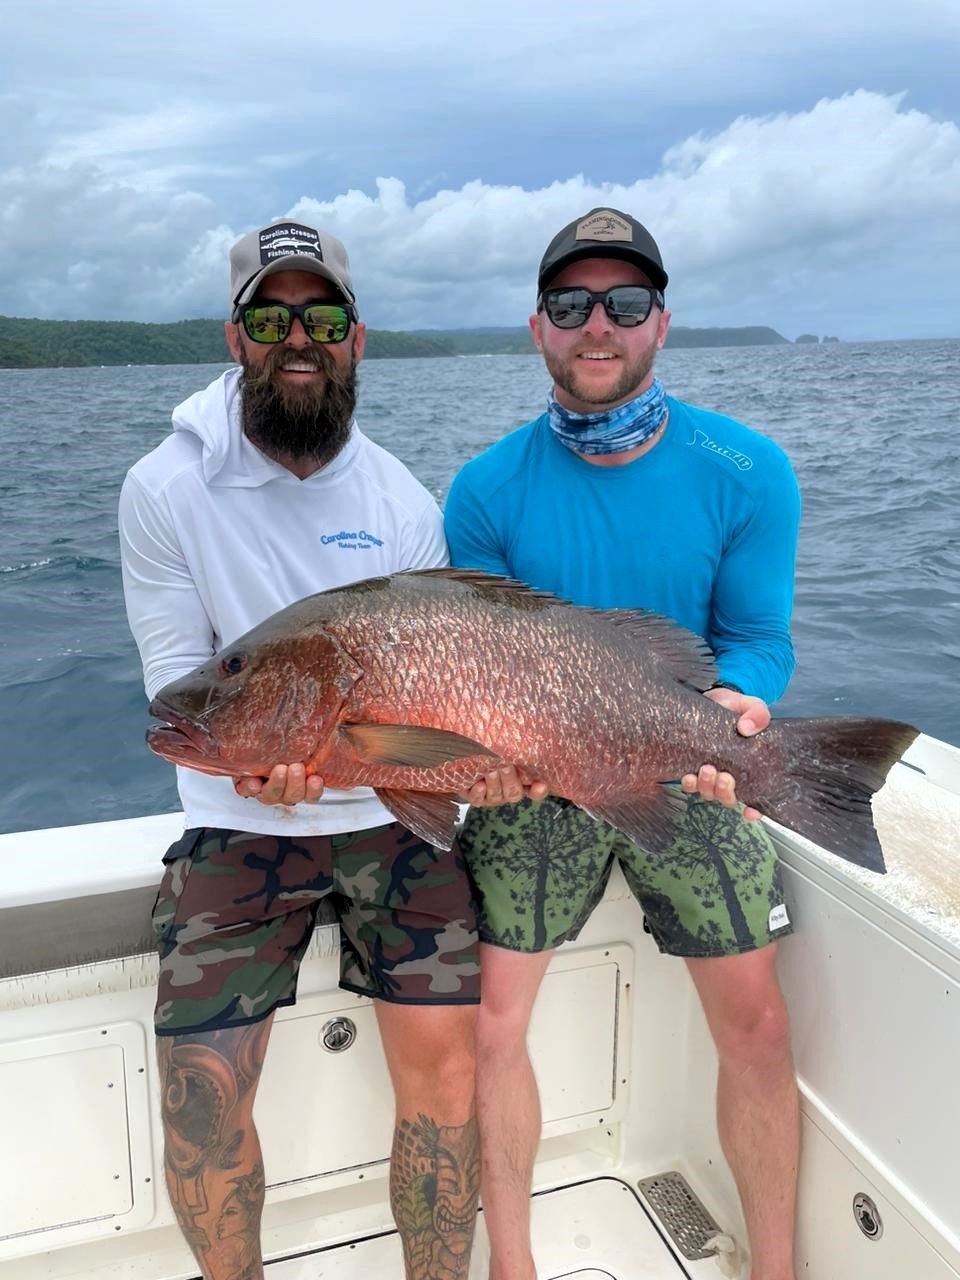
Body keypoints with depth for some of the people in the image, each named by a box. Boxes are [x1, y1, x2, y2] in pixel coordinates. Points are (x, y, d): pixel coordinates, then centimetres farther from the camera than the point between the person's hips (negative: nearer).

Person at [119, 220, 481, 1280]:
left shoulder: (402, 500, 2)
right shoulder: (165, 489, -5)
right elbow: (178, 678, -7)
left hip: (396, 812, 2)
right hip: (237, 823, -1)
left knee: (442, 1065, -2)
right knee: (201, 1099, -3)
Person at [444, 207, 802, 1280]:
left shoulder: (746, 474, -10)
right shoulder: (487, 491, -10)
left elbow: (757, 635, -8)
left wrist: (730, 707, -30)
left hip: (689, 779, 1)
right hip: (534, 781, 0)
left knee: (756, 1029, 8)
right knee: (493, 1024, 4)